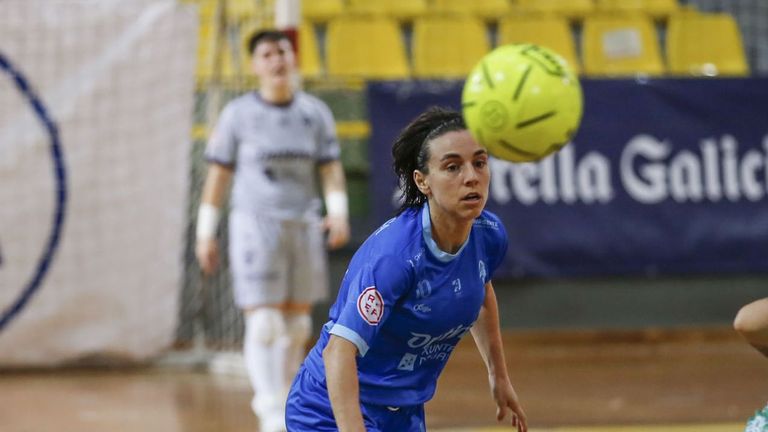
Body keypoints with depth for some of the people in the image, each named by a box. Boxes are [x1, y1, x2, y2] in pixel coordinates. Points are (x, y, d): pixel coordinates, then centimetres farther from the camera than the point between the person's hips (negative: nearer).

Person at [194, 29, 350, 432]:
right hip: (254, 226, -4)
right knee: (264, 323, -12)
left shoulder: (315, 113, 5)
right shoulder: (238, 113, -2)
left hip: (304, 228, 4)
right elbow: (217, 175, 2)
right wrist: (205, 233, 0)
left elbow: (332, 172, 2)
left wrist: (338, 214, -16)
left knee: (297, 323, 10)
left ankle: (276, 397, 26)